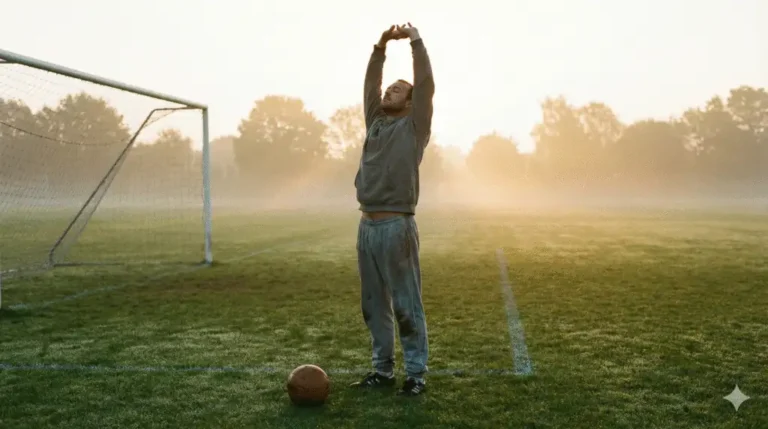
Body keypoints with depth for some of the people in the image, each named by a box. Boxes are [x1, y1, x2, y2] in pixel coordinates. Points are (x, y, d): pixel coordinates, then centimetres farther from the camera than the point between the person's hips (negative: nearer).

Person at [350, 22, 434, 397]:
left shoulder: (414, 126, 2)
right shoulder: (375, 122, 18)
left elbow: (426, 85, -5)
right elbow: (369, 85, 19)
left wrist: (416, 40, 1)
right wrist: (381, 46, 13)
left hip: (396, 226, -6)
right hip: (367, 225, 7)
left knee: (406, 305, -2)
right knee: (374, 304, 11)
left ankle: (416, 374, 7)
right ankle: (383, 369, 21)